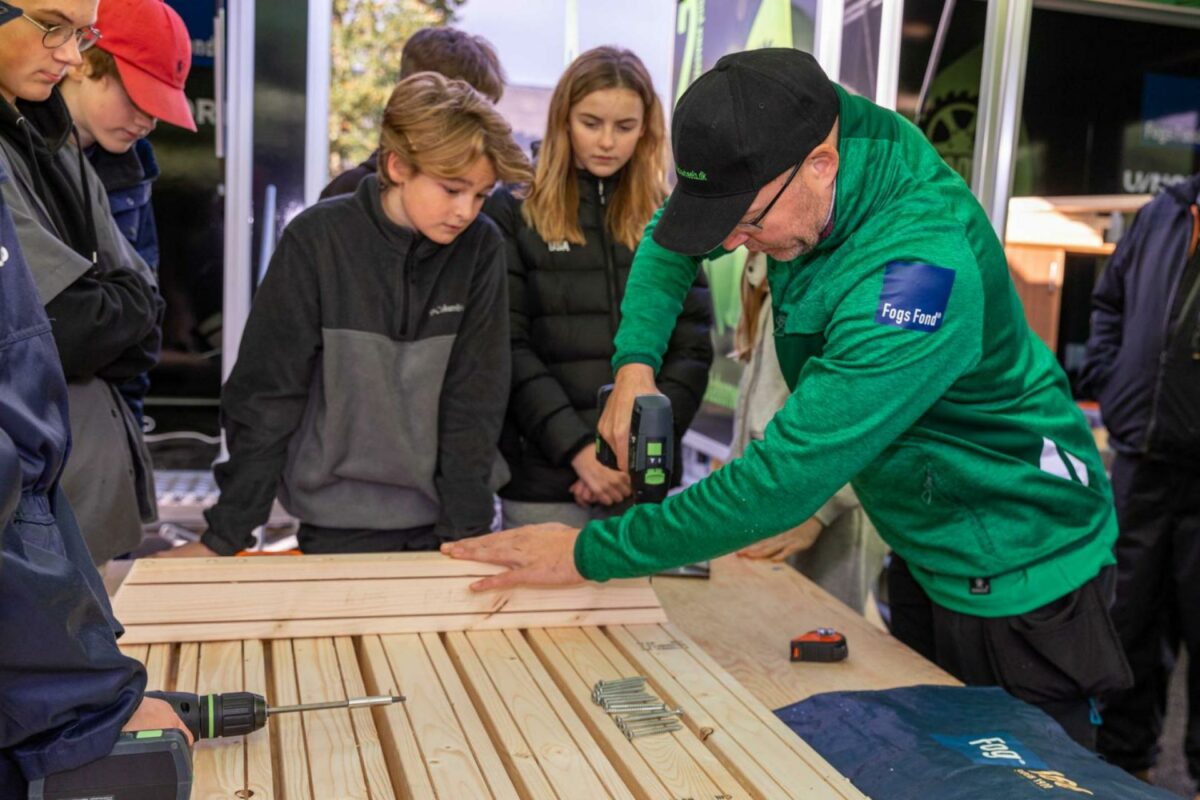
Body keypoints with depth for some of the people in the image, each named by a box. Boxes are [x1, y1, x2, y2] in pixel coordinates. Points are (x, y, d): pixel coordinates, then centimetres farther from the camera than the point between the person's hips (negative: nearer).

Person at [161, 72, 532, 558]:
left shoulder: (481, 247, -7)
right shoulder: (317, 239, -11)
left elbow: (475, 400, -5)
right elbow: (267, 395, -8)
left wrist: (466, 529, -9)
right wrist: (225, 535, -6)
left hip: (445, 519, 2)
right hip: (340, 527, -1)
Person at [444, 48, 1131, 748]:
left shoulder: (921, 273, -37)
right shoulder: (802, 132, -11)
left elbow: (786, 478, -36)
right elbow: (672, 236, 8)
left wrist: (589, 552, -28)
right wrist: (634, 362, -9)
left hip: (1017, 574, -8)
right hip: (926, 551, 8)